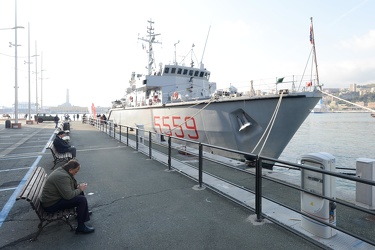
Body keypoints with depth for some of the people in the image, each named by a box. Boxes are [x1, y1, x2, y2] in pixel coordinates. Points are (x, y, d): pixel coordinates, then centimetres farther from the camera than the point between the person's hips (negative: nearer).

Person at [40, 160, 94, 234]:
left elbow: (72, 183, 18)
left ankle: (83, 212, 32)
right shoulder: (62, 176, -30)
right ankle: (81, 227, -9)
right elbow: (68, 196, -31)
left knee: (80, 192, 15)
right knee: (82, 200, -21)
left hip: (54, 197, 10)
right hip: (51, 204, -10)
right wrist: (80, 189, -15)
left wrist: (78, 186, 0)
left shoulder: (62, 170, 1)